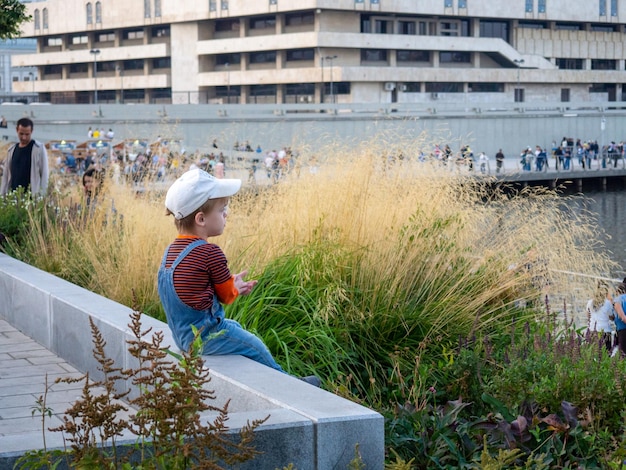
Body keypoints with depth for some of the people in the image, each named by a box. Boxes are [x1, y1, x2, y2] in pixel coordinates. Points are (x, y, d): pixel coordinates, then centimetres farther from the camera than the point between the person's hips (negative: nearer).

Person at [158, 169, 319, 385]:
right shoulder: (210, 253, -23)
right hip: (205, 337, -10)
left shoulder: (171, 250, 4)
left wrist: (233, 285, 13)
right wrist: (236, 287, 11)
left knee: (235, 327, 26)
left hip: (182, 334, 10)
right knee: (255, 347, 3)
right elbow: (226, 296, -10)